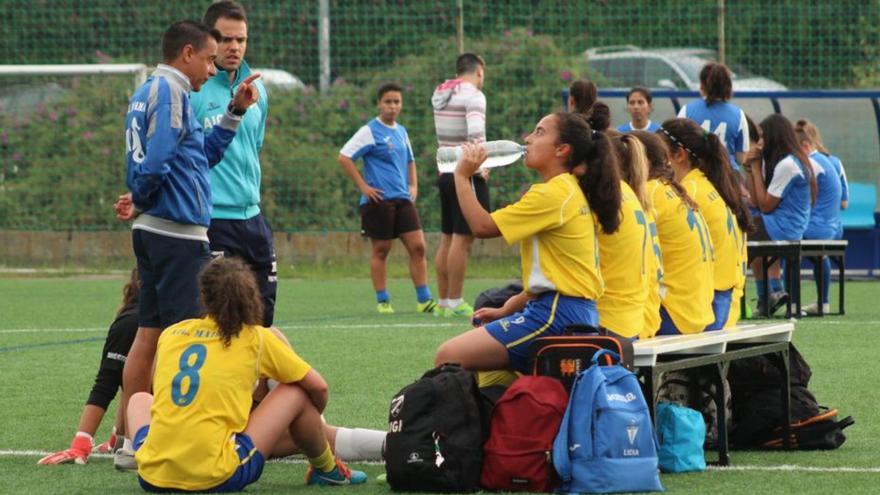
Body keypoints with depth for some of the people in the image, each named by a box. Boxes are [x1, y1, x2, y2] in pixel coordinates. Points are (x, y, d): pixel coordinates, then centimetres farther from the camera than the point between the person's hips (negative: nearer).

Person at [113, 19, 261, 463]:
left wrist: (235, 111, 19)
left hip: (154, 231, 10)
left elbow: (204, 155, 24)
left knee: (149, 335, 11)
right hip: (178, 232, -10)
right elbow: (157, 160, -22)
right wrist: (139, 203, -6)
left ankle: (132, 441, 14)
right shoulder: (170, 92, -12)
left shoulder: (148, 92, 19)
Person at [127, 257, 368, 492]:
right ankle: (326, 470, 32)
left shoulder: (171, 333, 13)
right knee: (296, 394, 12)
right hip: (216, 478, -4)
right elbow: (318, 387, 11)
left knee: (140, 399, 34)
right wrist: (312, 420, 33)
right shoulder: (256, 338, 5)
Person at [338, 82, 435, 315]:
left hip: (403, 199, 6)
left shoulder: (401, 132, 15)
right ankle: (383, 302, 8)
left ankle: (424, 300, 0)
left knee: (418, 247, -2)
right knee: (381, 250, 0)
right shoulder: (370, 131, -6)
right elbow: (344, 157, -11)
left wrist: (413, 186, 15)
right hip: (379, 200, -6)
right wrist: (363, 186, -12)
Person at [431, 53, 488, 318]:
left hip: (446, 173, 8)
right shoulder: (473, 95, -12)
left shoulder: (440, 94, 12)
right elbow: (476, 134, -24)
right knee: (463, 239, -6)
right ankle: (455, 303, -6)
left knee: (447, 239, 12)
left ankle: (443, 301, 15)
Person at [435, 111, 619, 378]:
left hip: (558, 315, -11)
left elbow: (482, 226, -13)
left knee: (448, 357, -16)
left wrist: (462, 176, -1)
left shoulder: (554, 194, -13)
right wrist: (507, 310, 20)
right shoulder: (573, 191, 19)